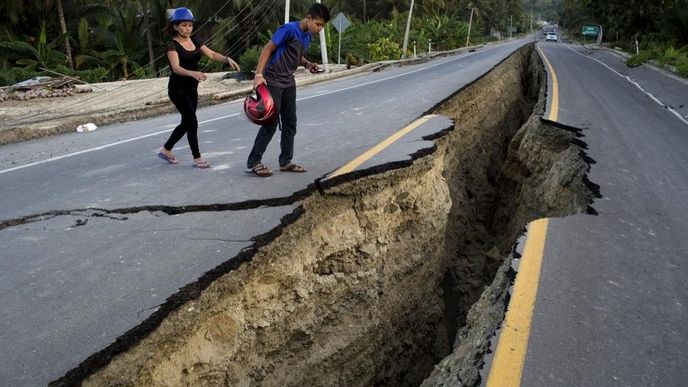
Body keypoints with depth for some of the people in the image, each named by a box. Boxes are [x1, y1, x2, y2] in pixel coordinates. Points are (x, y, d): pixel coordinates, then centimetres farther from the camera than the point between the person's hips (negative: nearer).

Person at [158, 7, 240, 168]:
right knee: (192, 122, -8)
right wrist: (192, 73, -49)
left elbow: (212, 54, -4)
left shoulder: (195, 42, 7)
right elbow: (176, 67, -30)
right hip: (178, 89, -7)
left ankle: (166, 150, 32)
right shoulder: (173, 46, -14)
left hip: (192, 89, 7)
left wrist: (227, 59, -23)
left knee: (186, 123, 14)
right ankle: (197, 158, 2)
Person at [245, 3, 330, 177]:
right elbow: (267, 49, -17)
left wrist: (307, 64, 0)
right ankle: (253, 163, -1)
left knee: (290, 123, 8)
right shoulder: (289, 29, -17)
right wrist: (259, 74, -26)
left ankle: (286, 161, 18)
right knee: (271, 123, -9)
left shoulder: (307, 36, 7)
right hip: (272, 82, -8)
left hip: (289, 83, 8)